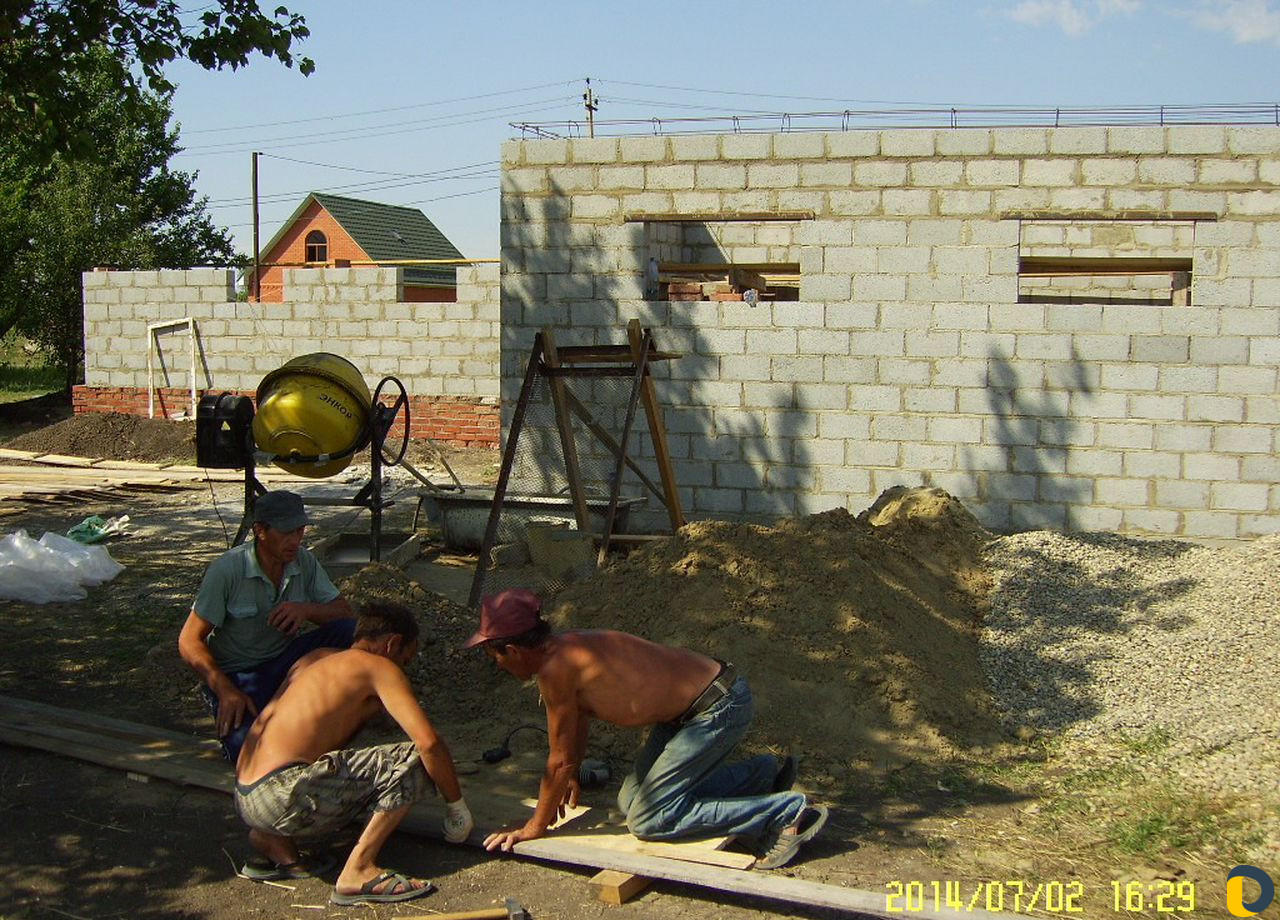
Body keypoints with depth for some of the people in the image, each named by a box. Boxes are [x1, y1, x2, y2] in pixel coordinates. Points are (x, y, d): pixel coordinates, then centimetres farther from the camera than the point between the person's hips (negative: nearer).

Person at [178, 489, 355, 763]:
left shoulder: (303, 561, -5)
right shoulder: (226, 570, -19)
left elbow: (343, 612, -2)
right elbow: (190, 641, -16)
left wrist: (307, 609, -25)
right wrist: (226, 691, -29)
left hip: (286, 659, 4)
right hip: (237, 673, -4)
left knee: (350, 631, -21)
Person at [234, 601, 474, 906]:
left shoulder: (315, 658, 24)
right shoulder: (380, 667, 0)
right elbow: (428, 742, -10)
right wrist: (456, 806, 4)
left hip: (244, 799, 9)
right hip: (283, 797, -9)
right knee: (413, 762, -7)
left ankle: (274, 840, 12)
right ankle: (357, 872, -11)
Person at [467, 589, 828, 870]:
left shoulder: (555, 669, -20)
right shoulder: (567, 647, 7)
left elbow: (561, 759, -11)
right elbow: (579, 721, 25)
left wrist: (534, 827, 1)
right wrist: (571, 779, 37)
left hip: (719, 707, -10)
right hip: (693, 705, 10)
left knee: (648, 819, -9)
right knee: (633, 800, 15)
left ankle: (788, 812, -9)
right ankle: (762, 773, 23)